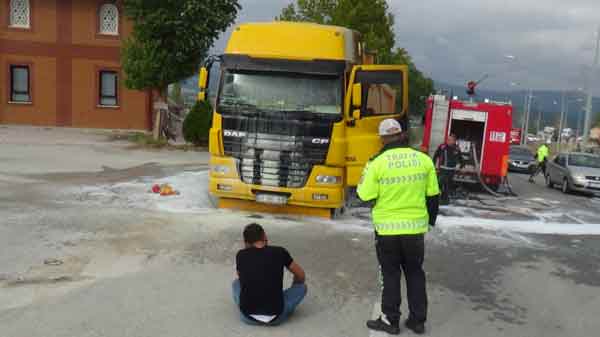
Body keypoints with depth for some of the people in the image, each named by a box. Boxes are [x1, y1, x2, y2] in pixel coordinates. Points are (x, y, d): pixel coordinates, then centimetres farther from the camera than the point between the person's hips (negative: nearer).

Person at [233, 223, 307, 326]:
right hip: (275, 318, -2)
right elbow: (301, 276, 16)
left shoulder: (241, 255, 2)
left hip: (248, 317, 2)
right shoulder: (279, 252, -1)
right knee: (302, 286, 22)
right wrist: (292, 289, 34)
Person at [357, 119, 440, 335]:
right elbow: (432, 196, 3)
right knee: (415, 273, 17)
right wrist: (431, 220, 17)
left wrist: (366, 173, 8)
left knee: (391, 275, 11)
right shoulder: (424, 160, -3)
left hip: (388, 228, -3)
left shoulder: (378, 163, -13)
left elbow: (366, 196, -7)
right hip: (415, 227, 3)